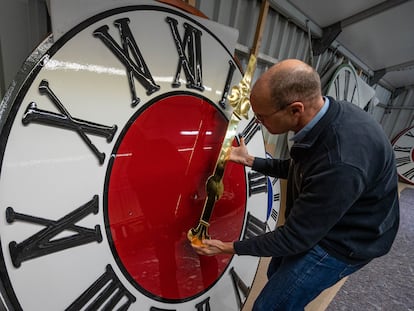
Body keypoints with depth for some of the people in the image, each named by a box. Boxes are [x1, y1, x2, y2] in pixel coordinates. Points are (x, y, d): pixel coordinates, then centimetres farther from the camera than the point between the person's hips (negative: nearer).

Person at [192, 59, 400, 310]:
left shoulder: (340, 163, -39)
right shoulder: (322, 116, -11)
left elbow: (295, 237, -26)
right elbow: (296, 169, 7)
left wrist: (229, 248, -15)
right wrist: (249, 160, 3)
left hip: (343, 241, -8)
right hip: (316, 224, 8)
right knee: (276, 274, 23)